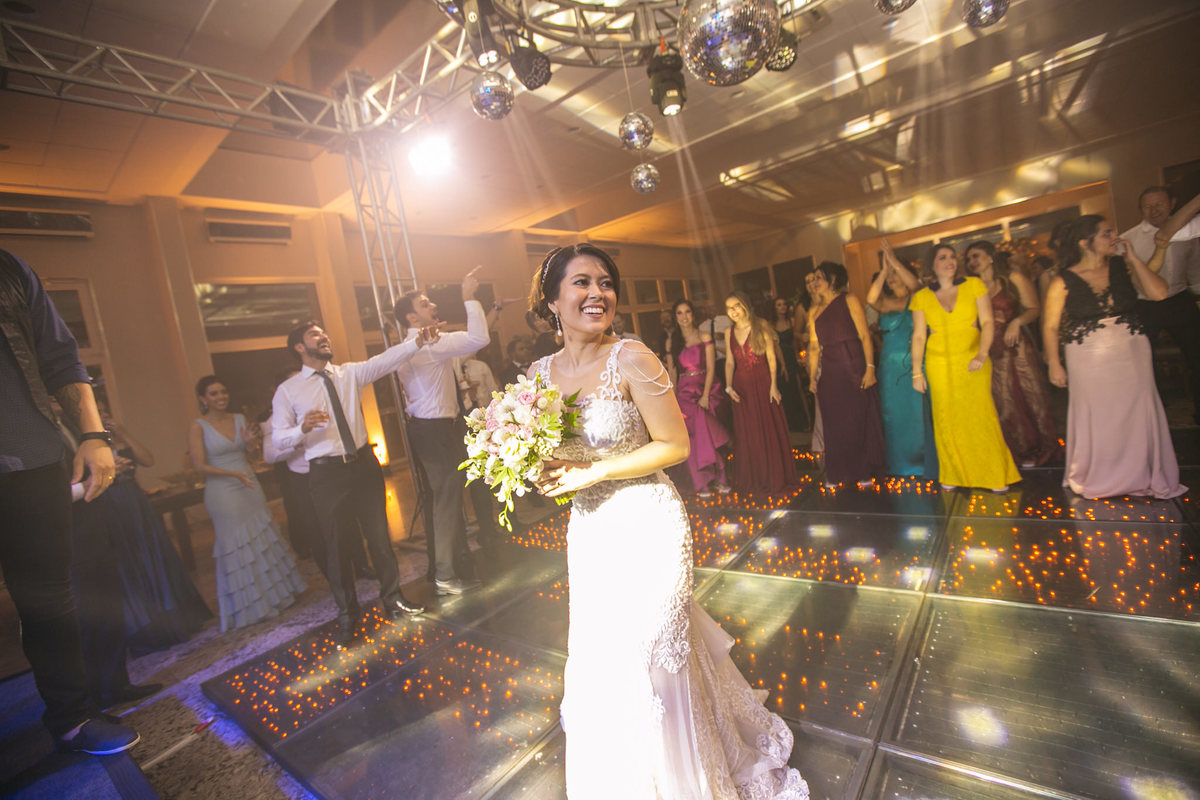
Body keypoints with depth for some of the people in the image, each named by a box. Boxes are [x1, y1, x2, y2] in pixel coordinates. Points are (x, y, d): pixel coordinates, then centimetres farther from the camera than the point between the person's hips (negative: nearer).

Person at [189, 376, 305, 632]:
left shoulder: (239, 419, 5)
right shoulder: (198, 426, -8)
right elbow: (199, 465, -13)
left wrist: (252, 443, -7)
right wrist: (233, 473, -23)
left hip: (250, 487, 5)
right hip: (222, 493, -5)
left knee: (263, 541, 12)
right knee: (237, 549, 5)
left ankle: (274, 592, 29)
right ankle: (248, 606, 21)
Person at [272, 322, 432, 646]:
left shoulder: (350, 373, 6)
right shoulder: (287, 390, 0)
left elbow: (386, 360, -7)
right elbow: (278, 438, -2)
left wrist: (418, 341, -21)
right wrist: (303, 428, -23)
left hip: (364, 463, 2)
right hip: (326, 472, -2)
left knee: (379, 534, 12)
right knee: (337, 544, 9)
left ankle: (393, 598, 31)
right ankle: (347, 614, 30)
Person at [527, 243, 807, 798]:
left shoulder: (632, 360, -18)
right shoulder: (541, 372, 0)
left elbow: (675, 445, -15)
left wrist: (592, 473, -18)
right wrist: (545, 474, -9)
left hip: (647, 527, -5)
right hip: (588, 530, 6)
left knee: (651, 660, 8)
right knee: (600, 659, 19)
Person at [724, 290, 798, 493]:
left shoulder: (761, 326, -3)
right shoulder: (729, 332, 6)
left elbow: (771, 357, -6)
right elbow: (730, 362, 7)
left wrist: (773, 385, -12)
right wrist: (729, 387, -4)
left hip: (762, 383, -3)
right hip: (742, 387, 3)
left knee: (770, 430, 2)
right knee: (747, 434, 8)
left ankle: (776, 477, 18)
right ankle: (754, 479, 22)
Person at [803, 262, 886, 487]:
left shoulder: (848, 300, 0)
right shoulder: (813, 311, 12)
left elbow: (864, 335, -6)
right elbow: (814, 346, 11)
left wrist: (870, 367, -14)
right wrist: (812, 376, 6)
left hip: (854, 367, -3)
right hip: (829, 372, 4)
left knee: (860, 418, 3)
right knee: (835, 422, 7)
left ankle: (864, 471, 17)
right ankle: (838, 473, 18)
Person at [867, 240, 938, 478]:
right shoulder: (885, 303, 9)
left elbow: (915, 284, -19)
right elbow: (871, 298, -13)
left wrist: (895, 263, -18)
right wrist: (884, 270, -13)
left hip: (915, 363, -3)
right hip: (890, 365, 3)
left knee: (919, 412, -1)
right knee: (895, 413, 7)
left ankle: (925, 463, 11)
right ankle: (901, 464, 20)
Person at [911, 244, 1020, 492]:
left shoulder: (974, 285, 4)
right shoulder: (921, 297, 4)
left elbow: (987, 322, -2)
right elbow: (919, 336, 5)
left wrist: (982, 354, -17)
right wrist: (917, 372, 1)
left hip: (972, 362, 0)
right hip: (939, 366, 1)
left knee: (980, 414, -3)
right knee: (947, 418, 3)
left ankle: (995, 475, 12)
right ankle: (954, 474, 18)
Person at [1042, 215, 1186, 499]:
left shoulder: (1123, 267, 3)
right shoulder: (1063, 282, -7)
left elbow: (1159, 293, -7)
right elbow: (1050, 326, -4)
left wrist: (1134, 259, -7)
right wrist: (1054, 365, -6)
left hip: (1133, 355, 3)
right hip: (1089, 361, -3)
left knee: (1138, 414, 7)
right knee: (1095, 418, 6)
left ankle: (1139, 477, 26)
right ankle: (1095, 479, 25)